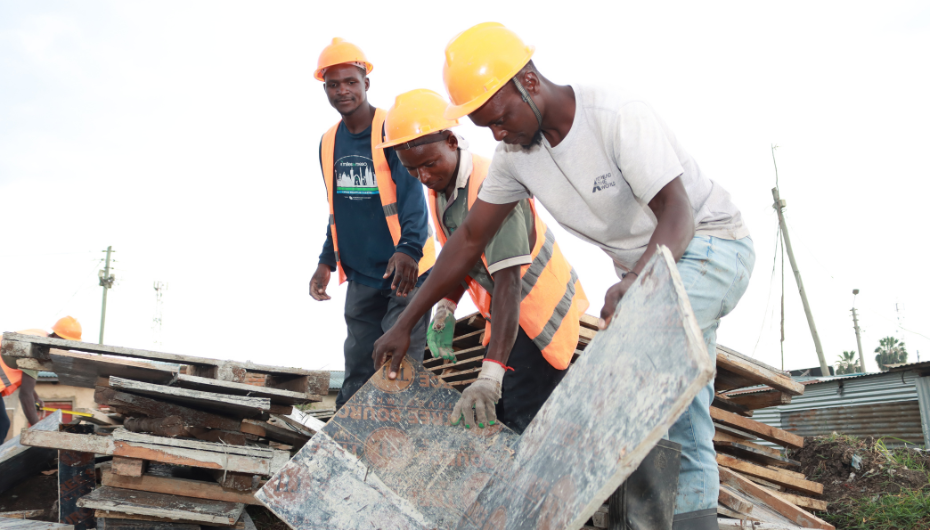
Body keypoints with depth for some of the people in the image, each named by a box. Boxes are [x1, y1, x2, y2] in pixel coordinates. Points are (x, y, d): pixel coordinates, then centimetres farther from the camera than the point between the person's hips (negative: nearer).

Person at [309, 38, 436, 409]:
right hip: (360, 276, 6)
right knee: (357, 373, 12)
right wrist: (327, 260, 13)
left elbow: (413, 195, -20)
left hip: (405, 269, -6)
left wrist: (409, 249, -34)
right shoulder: (328, 142, 10)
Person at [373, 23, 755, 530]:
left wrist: (634, 282, -53)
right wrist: (403, 325, 0)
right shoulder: (515, 152, -6)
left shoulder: (618, 117, -27)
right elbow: (469, 239, 0)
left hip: (710, 245, -7)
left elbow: (677, 214, -32)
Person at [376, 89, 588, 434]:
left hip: (540, 315, -9)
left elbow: (508, 284, -37)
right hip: (505, 315, 9)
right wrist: (446, 309, 0)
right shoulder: (439, 186, -1)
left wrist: (490, 377, -44)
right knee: (494, 412, 13)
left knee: (514, 423, -15)